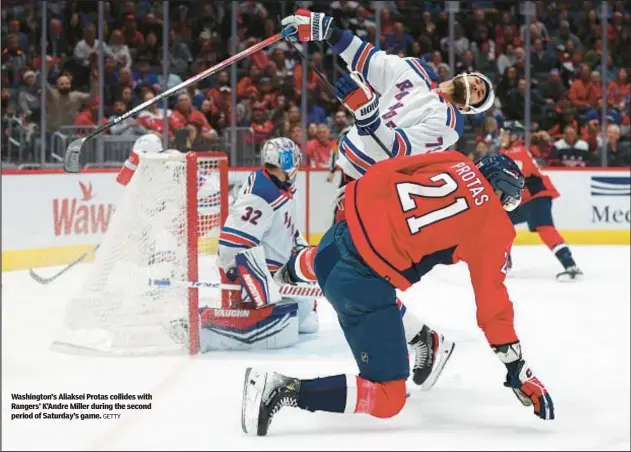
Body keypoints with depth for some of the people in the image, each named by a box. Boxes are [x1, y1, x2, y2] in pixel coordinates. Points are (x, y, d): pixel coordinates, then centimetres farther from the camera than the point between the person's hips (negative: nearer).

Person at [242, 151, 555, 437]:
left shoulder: (454, 163, 8)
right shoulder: (493, 228, -4)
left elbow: (377, 176, 10)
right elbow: (492, 303, -4)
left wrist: (354, 206, 28)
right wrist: (517, 369, 2)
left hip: (344, 234, 8)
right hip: (363, 284, -7)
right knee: (387, 398, -1)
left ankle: (291, 272, 79)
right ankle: (283, 390, -16)